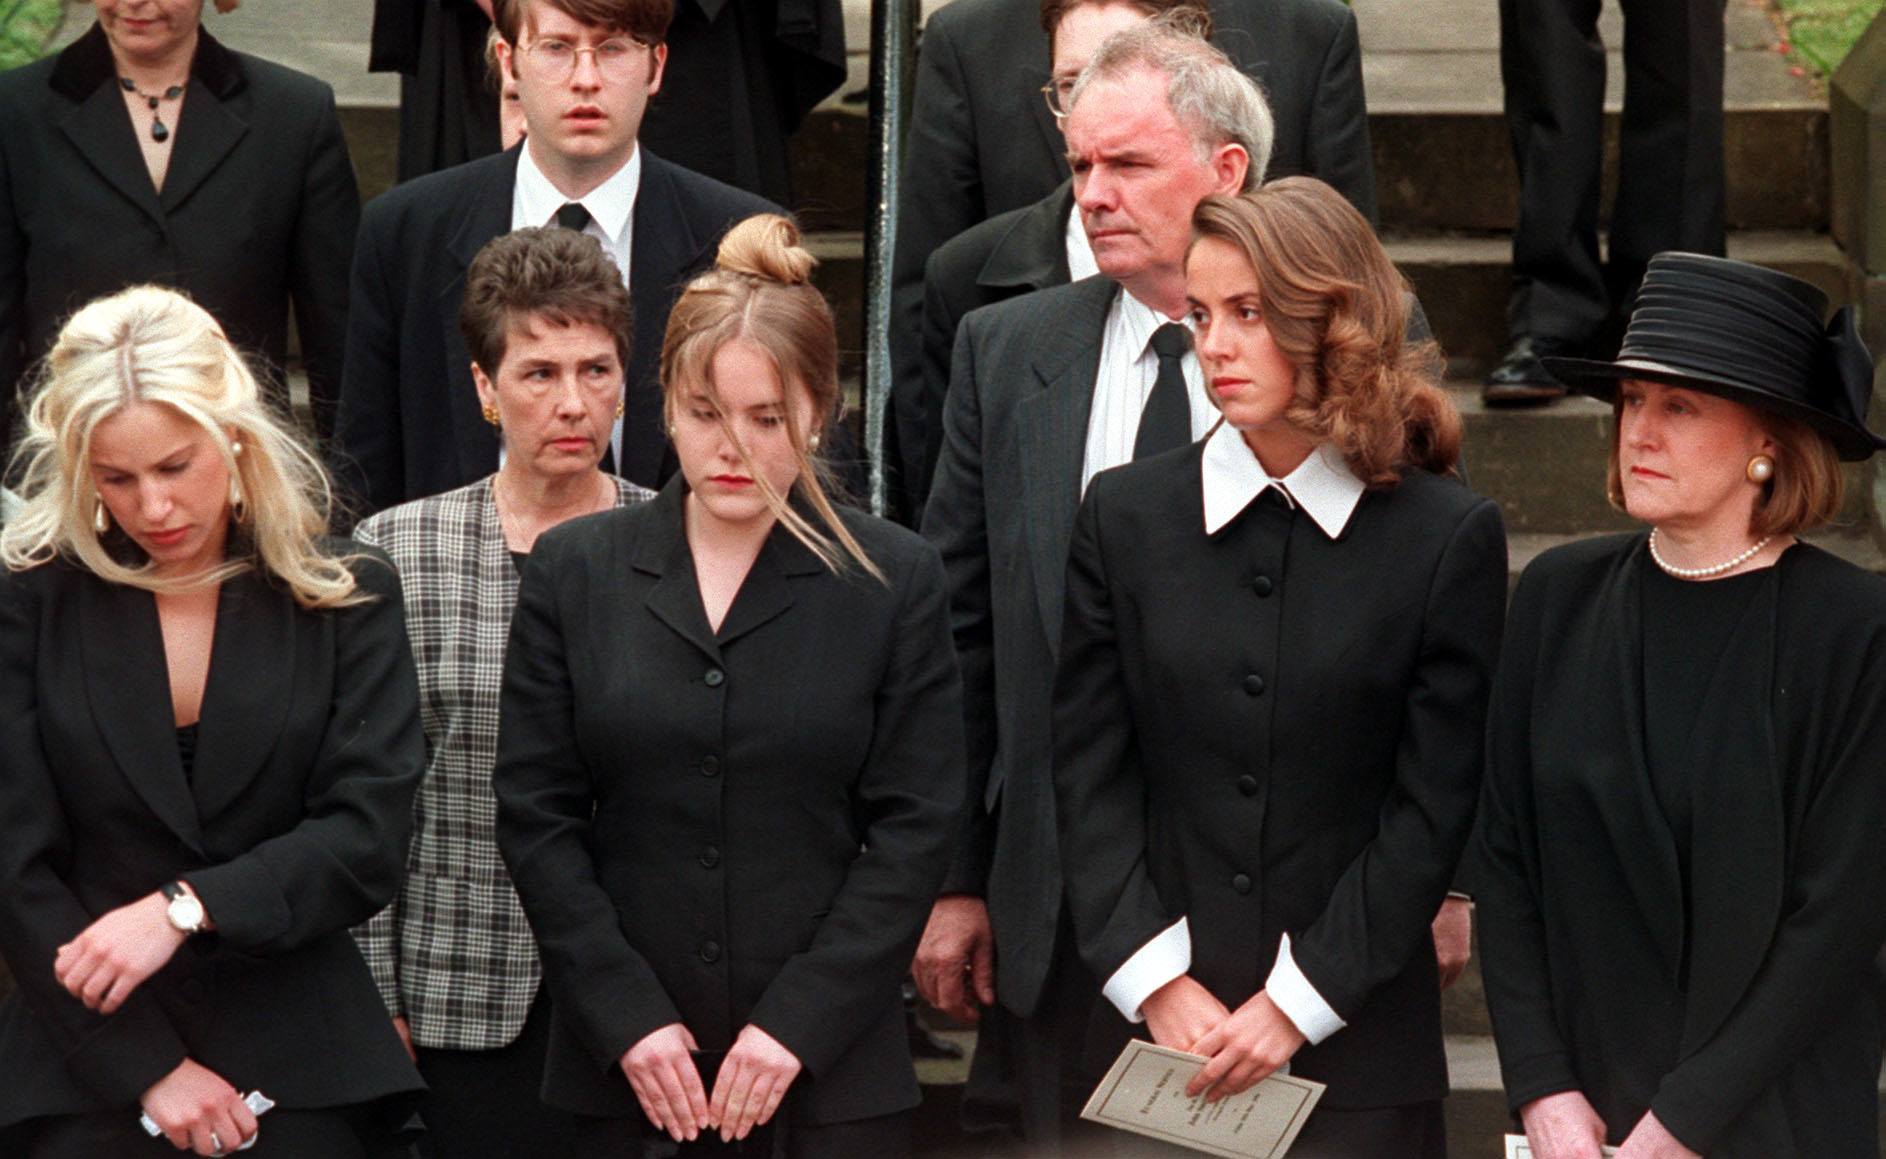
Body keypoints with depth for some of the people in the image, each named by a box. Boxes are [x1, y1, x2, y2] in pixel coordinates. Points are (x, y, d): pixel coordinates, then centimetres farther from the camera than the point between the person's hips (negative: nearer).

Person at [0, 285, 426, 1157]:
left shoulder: (346, 595, 1)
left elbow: (366, 838, -6)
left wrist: (183, 908, -20)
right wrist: (147, 1067, -12)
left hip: (298, 1058, 1)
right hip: (89, 1070, 0)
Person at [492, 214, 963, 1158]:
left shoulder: (894, 580, 2)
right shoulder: (574, 573, 6)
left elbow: (914, 826, -1)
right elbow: (535, 816, 3)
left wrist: (798, 1023, -9)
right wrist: (627, 1017, -6)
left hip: (832, 1065, -1)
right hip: (624, 1064, 1)